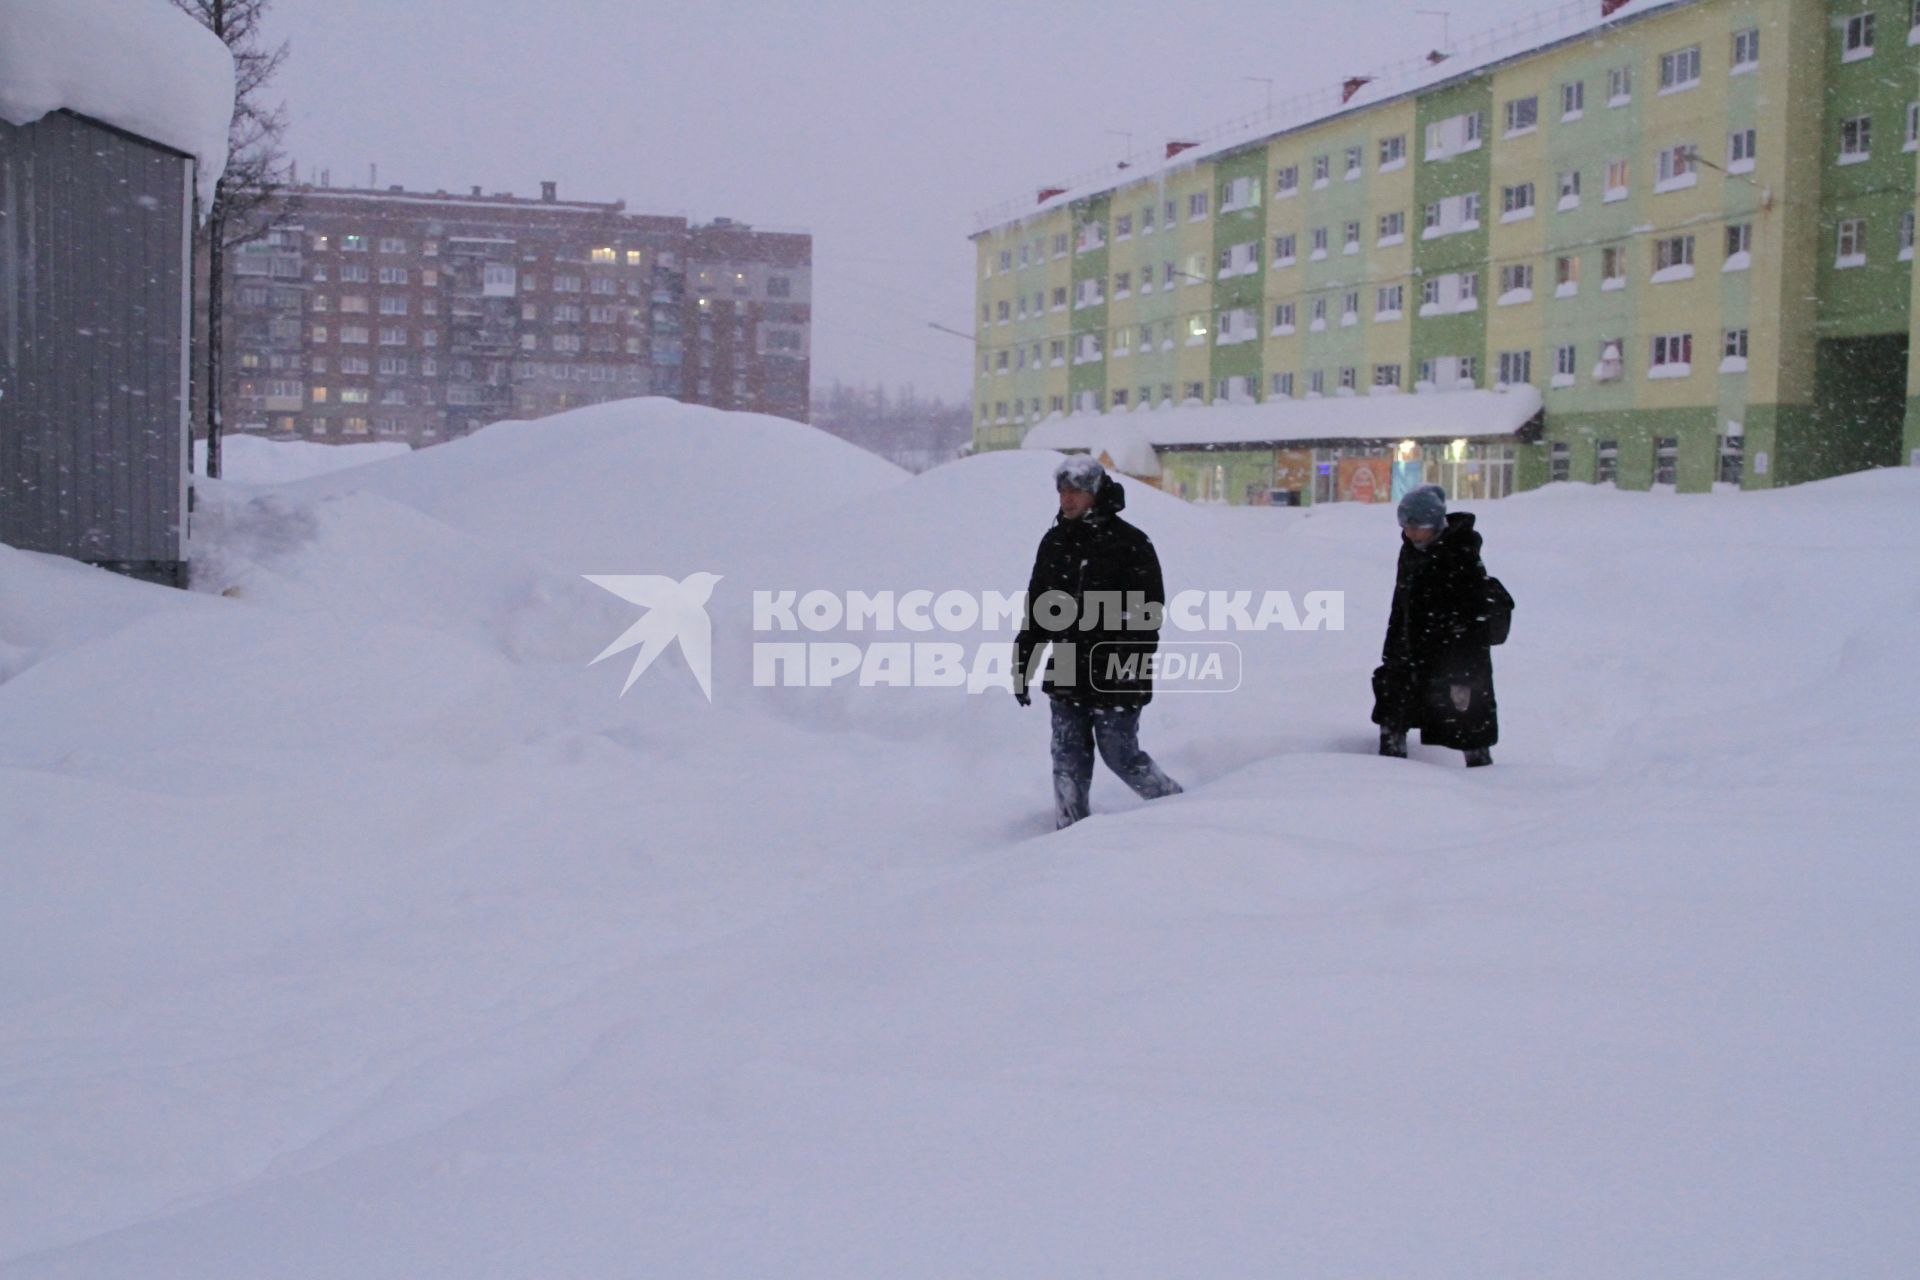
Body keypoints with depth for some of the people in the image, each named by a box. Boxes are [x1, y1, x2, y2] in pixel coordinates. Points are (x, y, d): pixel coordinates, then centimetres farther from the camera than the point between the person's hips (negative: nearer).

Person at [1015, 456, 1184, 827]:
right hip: (1066, 678, 5)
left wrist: (1133, 669, -18)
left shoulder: (1131, 544, -8)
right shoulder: (1054, 543, 10)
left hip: (1116, 681, -5)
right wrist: (1022, 664, 14)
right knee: (1068, 761, 6)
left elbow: (1148, 613, -10)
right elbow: (1037, 609, 17)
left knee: (1121, 756, 1)